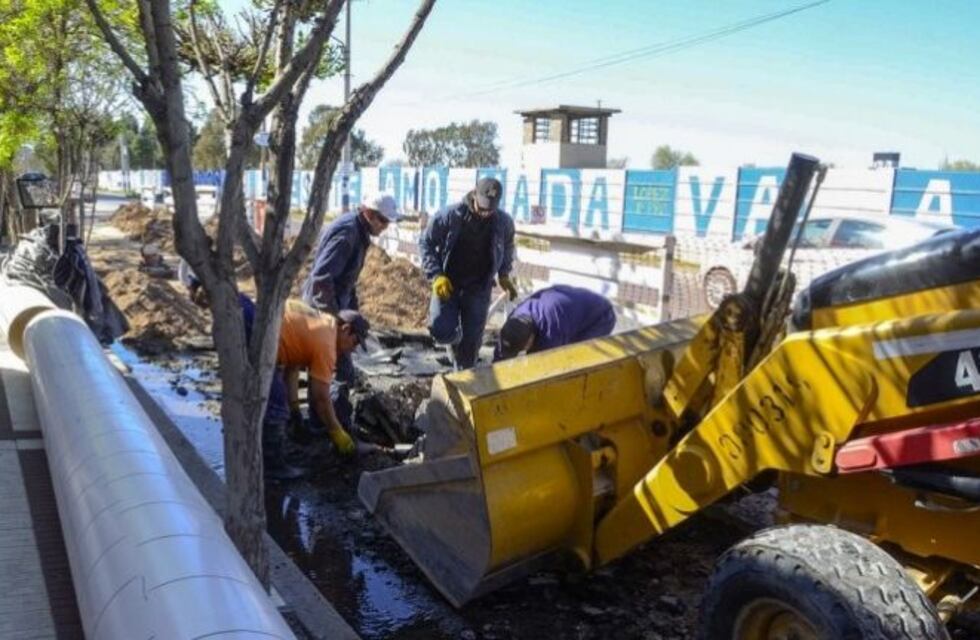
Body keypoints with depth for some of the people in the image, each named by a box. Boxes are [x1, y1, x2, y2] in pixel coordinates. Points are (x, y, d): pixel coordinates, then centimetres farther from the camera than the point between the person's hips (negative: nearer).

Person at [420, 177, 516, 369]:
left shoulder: (504, 222, -7)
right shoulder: (450, 215, -15)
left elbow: (507, 247, 16)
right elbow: (426, 242, -5)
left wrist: (504, 275, 13)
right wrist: (436, 275, -15)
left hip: (478, 288, 2)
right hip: (447, 283, -1)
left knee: (472, 339, 2)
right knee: (441, 331, -14)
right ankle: (455, 338, 24)